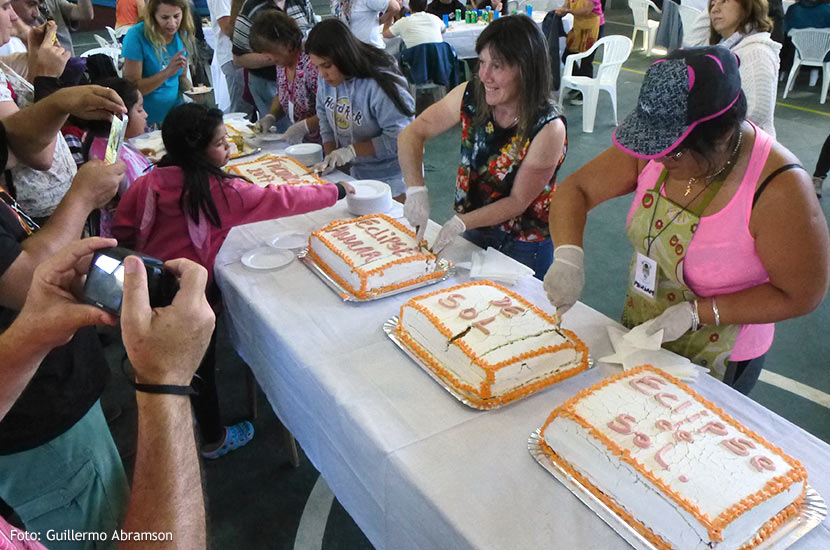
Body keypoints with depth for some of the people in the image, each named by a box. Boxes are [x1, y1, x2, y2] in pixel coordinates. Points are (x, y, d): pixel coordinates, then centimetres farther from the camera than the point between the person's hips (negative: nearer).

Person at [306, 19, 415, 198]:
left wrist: (352, 150, -24)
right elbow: (326, 120, 7)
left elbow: (398, 138, -24)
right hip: (356, 173, 6)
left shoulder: (381, 84, -24)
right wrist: (329, 158, -6)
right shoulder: (326, 79, -3)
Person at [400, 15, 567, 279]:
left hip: (524, 247, -4)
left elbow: (518, 202, -20)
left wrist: (460, 223, -28)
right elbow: (412, 134, -9)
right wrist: (416, 190, -23)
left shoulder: (548, 129, -26)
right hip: (473, 233, 5)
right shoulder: (470, 96, -14)